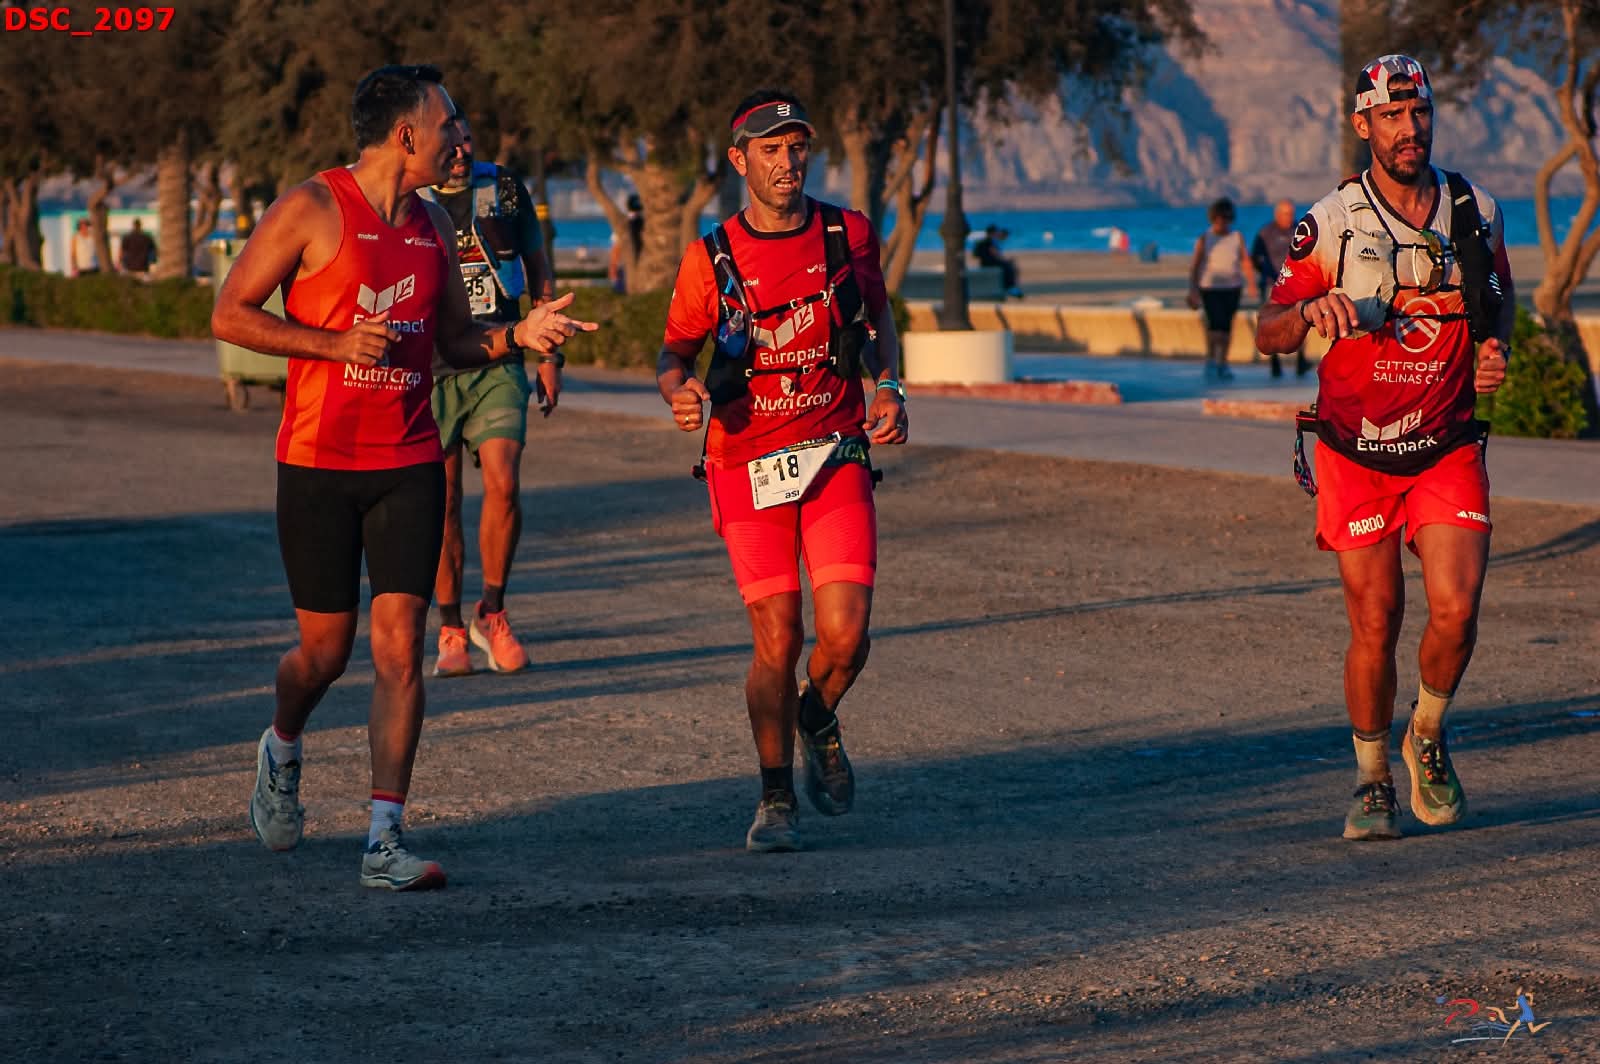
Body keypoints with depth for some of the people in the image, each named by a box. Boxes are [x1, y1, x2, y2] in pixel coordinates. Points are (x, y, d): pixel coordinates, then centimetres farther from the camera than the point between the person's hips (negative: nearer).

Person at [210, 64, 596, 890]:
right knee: (326, 648, 6)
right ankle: (282, 749, 41)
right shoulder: (312, 209, -8)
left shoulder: (433, 226, 10)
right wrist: (337, 343, -17)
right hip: (318, 463, -4)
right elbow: (229, 316, -7)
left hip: (409, 464, 4)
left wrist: (519, 335, -2)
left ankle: (384, 843, -9)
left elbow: (457, 341, 19)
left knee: (399, 644, -8)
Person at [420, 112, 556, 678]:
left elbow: (538, 273, 14)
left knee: (504, 487, -15)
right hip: (431, 370, 0)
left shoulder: (505, 190, 5)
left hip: (498, 366, 0)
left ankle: (491, 613, 3)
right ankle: (451, 631, 11)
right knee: (444, 504, -1)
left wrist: (549, 355, 9)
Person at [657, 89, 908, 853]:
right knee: (777, 641, -4)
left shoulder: (849, 236, 3)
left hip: (836, 454, 1)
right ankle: (776, 799, 15)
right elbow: (674, 351, 7)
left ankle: (817, 723, 25)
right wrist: (679, 392, -16)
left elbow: (878, 317, 19)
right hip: (748, 466, -1)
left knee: (845, 634, -11)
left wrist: (887, 389, 2)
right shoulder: (711, 259, -3)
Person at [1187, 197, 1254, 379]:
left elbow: (1246, 262, 0)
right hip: (1210, 288, -2)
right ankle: (1210, 356, -1)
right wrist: (1193, 290, -7)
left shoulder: (1237, 238, 2)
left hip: (1232, 288, 2)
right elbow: (1195, 266, -2)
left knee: (1226, 326, 6)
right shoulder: (1205, 239, -3)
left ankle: (1222, 364, 14)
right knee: (1214, 322, -17)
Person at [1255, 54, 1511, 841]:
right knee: (1376, 625, -1)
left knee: (1455, 609, -13)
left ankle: (1427, 738, 16)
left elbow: (1500, 297, 21)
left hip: (1448, 451, 2)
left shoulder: (1476, 214, 2)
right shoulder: (1330, 225, -6)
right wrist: (1310, 311, -24)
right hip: (1356, 457, -1)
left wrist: (1494, 348, -1)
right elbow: (1268, 334, -1)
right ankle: (1372, 781, 19)